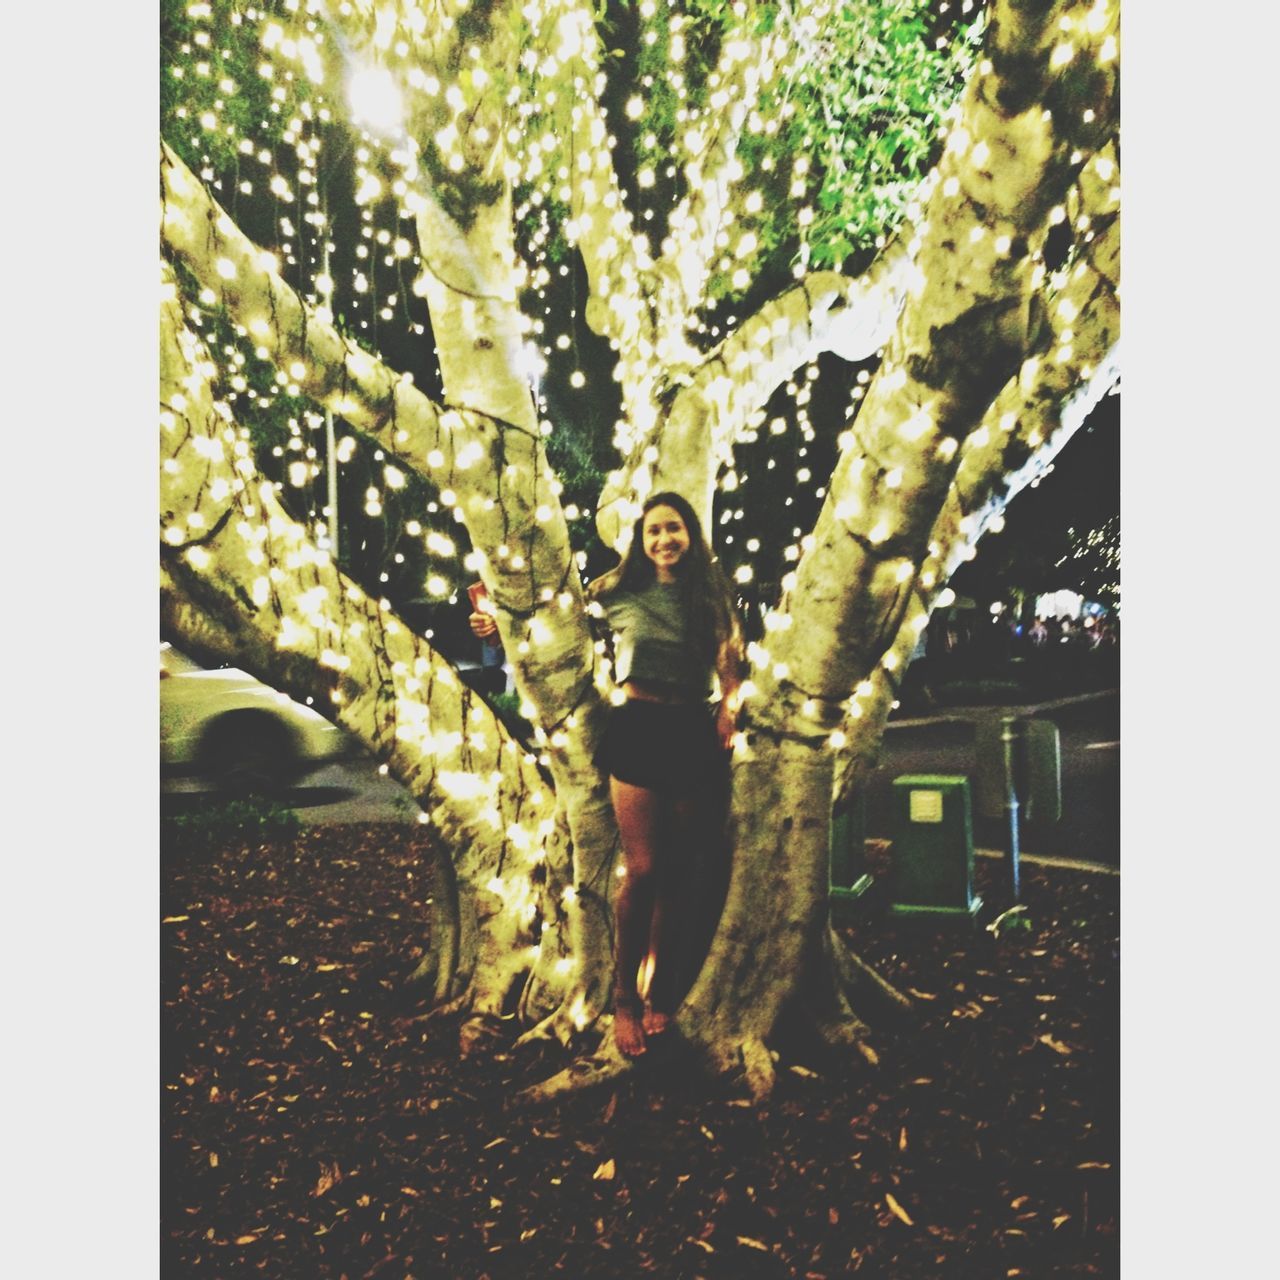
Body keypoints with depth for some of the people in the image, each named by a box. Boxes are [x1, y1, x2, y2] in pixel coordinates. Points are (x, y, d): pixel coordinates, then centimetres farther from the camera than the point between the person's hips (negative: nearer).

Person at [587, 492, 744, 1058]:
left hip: (695, 732, 2)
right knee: (643, 869, -6)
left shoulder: (711, 594, 8)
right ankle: (623, 997, 8)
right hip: (640, 729, -2)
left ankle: (659, 991, 19)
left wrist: (729, 707, -4)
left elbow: (730, 662, 12)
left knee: (676, 870, 6)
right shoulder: (620, 591, 4)